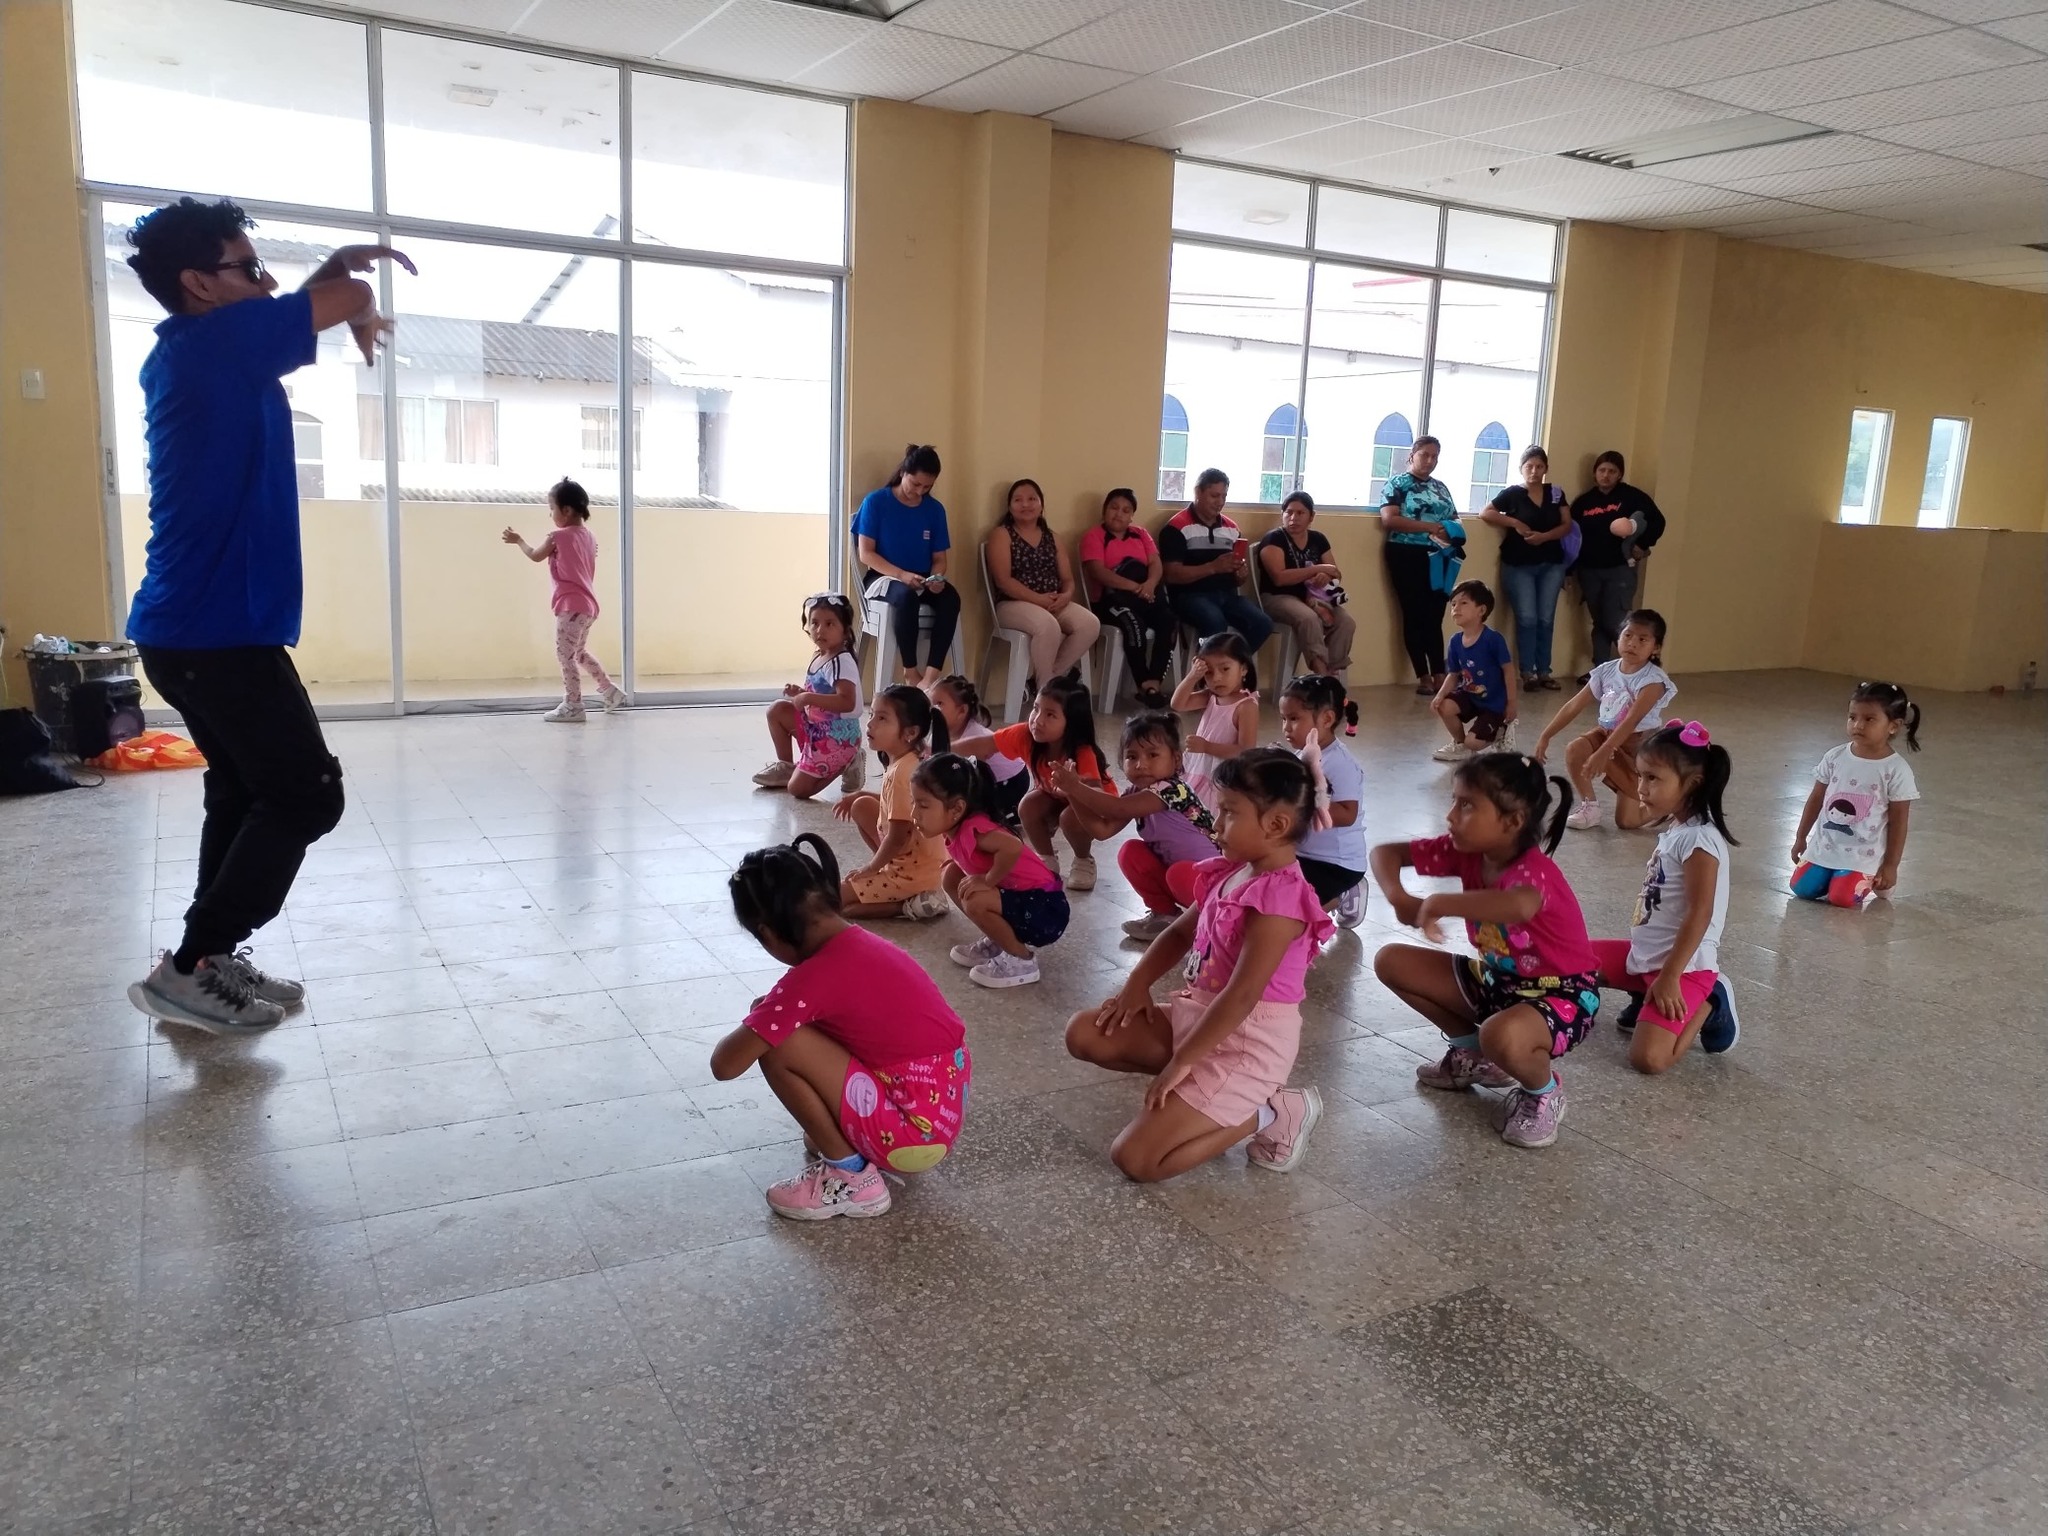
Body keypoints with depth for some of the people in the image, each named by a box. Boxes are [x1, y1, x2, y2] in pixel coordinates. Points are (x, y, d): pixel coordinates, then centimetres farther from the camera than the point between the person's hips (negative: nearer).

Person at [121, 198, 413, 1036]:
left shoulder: (203, 353, 14)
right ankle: (187, 967, -1)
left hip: (191, 626, 10)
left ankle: (213, 958, 23)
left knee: (245, 789, 18)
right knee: (305, 795, -5)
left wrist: (334, 264, 12)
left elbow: (292, 314, 30)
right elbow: (352, 298, -16)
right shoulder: (211, 341, -14)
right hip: (219, 630, -10)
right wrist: (359, 311, 7)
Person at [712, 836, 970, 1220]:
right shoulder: (859, 944, 6)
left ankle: (851, 1177, 1)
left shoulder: (813, 977, -20)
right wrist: (774, 1010, 17)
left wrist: (754, 1022, 2)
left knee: (777, 1047, -13)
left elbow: (725, 1065, -17)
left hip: (916, 1133, -9)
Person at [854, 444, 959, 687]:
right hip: (884, 578, -3)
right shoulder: (875, 502, -4)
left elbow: (939, 558, 9)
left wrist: (937, 578, -16)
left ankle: (931, 676, -37)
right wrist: (902, 575, -22)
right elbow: (866, 554, -8)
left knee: (951, 598, -30)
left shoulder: (935, 509, 6)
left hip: (923, 581, 4)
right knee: (906, 595, -39)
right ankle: (911, 672, -26)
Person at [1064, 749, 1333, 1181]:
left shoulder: (1279, 897, -23)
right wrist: (1137, 984, 3)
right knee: (1085, 1033, 5)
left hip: (1246, 1044, -9)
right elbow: (1180, 934, 18)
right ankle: (1205, 1093, 7)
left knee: (1134, 1158, -14)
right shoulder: (1230, 874, 5)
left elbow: (1241, 996, -26)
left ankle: (1270, 1113, 0)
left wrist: (1181, 1061, -22)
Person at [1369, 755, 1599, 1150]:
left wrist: (1437, 903, -43)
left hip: (1562, 993, -7)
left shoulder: (1533, 870, -29)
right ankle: (1473, 1052, 16)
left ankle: (1544, 1090, -3)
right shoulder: (1466, 852, -9)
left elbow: (1520, 907, -56)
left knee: (1501, 1036, -40)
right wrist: (1398, 898, -24)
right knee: (1391, 962, -1)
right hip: (1499, 979, 7)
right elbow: (1385, 852, -3)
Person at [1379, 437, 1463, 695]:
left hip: (1438, 559, 5)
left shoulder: (1440, 487, 18)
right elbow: (1389, 519, -13)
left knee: (1435, 618, 5)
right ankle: (1423, 677, 1)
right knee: (1414, 616, -2)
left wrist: (1453, 530, -5)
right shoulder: (1397, 484, 0)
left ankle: (1439, 675, 6)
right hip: (1407, 557, -5)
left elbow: (1454, 519, 21)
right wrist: (1429, 527, -16)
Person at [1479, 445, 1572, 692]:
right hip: (1519, 566, -3)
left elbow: (1567, 526, 4)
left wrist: (1544, 536, -14)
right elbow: (1485, 514, -5)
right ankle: (1527, 672, 0)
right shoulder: (1511, 493, 0)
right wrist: (1515, 523, -13)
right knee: (1527, 619, -7)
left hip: (1551, 565, 3)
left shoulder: (1556, 493, 8)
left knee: (1546, 619, 3)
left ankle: (1544, 671, 9)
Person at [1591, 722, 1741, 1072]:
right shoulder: (1674, 828, 8)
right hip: (1647, 953, 9)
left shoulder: (1699, 838, -20)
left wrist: (1669, 977, -24)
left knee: (1648, 1059, -22)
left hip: (1684, 965, -9)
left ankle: (1708, 1005, 3)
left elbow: (1699, 914, -23)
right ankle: (1647, 997, 11)